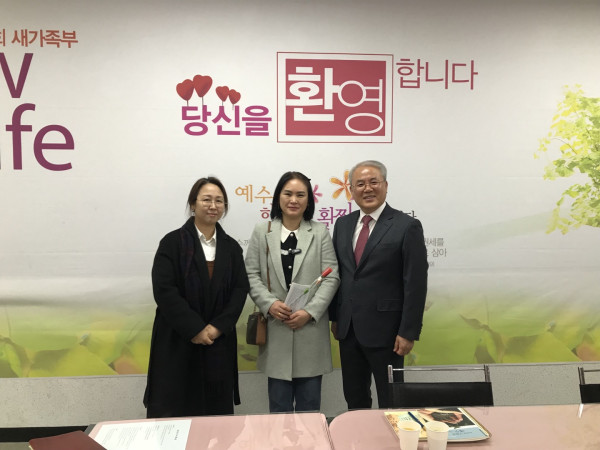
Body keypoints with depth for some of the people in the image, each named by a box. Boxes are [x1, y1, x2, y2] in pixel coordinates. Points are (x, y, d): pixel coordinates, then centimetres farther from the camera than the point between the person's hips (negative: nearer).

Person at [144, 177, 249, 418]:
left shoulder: (231, 247, 8)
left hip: (219, 341, 3)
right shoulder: (173, 242, -3)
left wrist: (218, 327, -10)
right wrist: (195, 329, -14)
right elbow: (164, 290, -11)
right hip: (177, 341, -3)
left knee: (217, 411, 7)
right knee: (172, 411, 2)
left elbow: (240, 289, 2)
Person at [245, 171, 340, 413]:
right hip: (275, 328, 0)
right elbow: (251, 274, 3)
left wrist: (310, 312, -13)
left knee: (310, 404, 11)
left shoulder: (321, 232, 4)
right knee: (279, 404, 11)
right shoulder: (262, 232, 6)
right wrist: (269, 303, -13)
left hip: (311, 328, 0)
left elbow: (331, 277, -1)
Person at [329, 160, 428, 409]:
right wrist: (334, 316, 10)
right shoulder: (343, 224, 8)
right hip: (348, 330, 5)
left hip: (385, 331, -5)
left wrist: (408, 332, -14)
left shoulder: (407, 226, -9)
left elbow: (416, 284, -11)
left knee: (391, 403, 10)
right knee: (354, 400, 18)